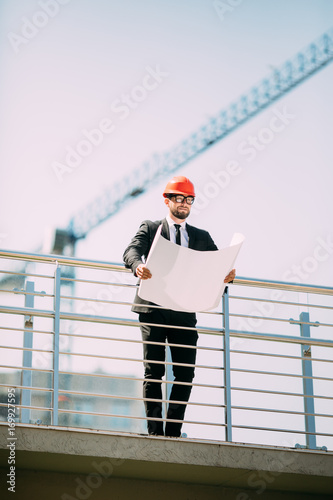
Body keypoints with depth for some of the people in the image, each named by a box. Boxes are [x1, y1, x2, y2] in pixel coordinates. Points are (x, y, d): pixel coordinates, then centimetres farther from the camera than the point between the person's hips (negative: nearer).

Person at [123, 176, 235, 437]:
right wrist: (138, 266, -32)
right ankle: (155, 431, -1)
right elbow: (131, 251, -8)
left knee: (186, 374, -2)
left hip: (185, 312, 3)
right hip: (154, 309, -3)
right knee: (154, 371, -3)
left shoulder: (201, 236, 18)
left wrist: (227, 274, -17)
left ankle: (173, 431, 4)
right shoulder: (150, 228, 9)